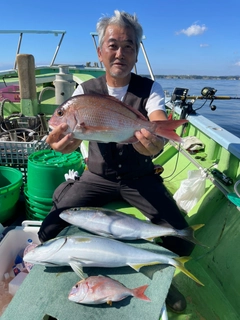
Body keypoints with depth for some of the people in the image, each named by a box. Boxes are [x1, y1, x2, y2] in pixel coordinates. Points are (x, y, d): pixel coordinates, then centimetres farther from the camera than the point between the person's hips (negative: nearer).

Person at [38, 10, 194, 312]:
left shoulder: (150, 89, -7)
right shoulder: (85, 90, -5)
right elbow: (74, 131, -21)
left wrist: (155, 142, -52)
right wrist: (64, 139, -47)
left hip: (140, 178, 0)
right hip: (97, 177, 1)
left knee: (181, 241, -14)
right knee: (50, 232, -11)